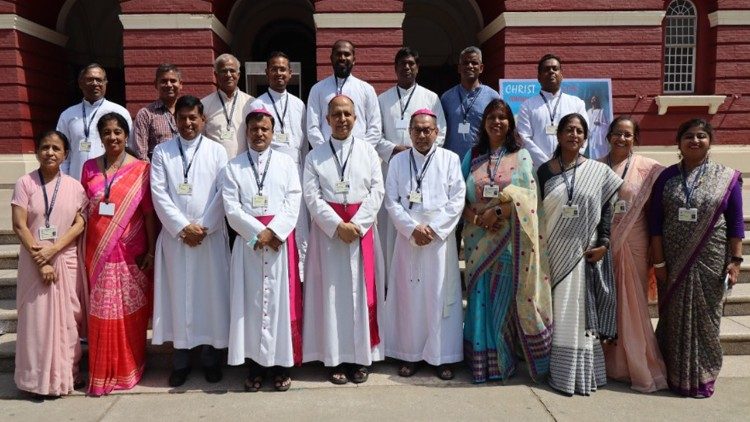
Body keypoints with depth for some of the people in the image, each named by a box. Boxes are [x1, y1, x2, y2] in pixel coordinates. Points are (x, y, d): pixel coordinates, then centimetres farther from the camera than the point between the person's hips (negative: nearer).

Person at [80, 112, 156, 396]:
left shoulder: (141, 169, -4)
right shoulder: (90, 168, 6)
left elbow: (149, 213, -4)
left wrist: (152, 250, -6)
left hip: (130, 251, -2)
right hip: (98, 251, 3)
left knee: (130, 311, 7)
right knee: (102, 311, 8)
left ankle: (130, 368, 25)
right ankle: (102, 372, 24)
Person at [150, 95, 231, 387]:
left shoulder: (217, 151, 6)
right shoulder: (162, 152, 8)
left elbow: (223, 194, -1)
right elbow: (159, 194, -1)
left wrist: (203, 227, -10)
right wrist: (183, 227, -10)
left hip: (211, 236, 0)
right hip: (175, 235, 1)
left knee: (211, 294, 3)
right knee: (178, 294, 4)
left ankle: (210, 355, 16)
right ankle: (180, 358, 15)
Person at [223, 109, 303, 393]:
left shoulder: (286, 162, 8)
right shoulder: (234, 167, 7)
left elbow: (293, 202, -1)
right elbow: (232, 208, -2)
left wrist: (273, 231, -14)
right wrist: (259, 233, -13)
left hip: (281, 240, 0)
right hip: (248, 242, 0)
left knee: (281, 300, 2)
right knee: (251, 301, 3)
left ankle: (281, 364, 13)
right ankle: (255, 364, 14)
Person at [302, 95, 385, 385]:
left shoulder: (368, 151, 7)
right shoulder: (315, 156, 5)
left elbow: (377, 191, 0)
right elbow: (312, 196, -3)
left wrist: (356, 224, -11)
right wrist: (338, 225, -14)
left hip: (363, 229, 1)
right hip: (328, 231, 0)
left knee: (362, 291, 2)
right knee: (331, 293, 0)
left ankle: (361, 357, 12)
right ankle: (335, 359, 9)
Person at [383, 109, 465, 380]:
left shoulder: (450, 159, 4)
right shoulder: (397, 161, 8)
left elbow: (457, 199, -2)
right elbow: (391, 201, 2)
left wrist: (433, 228, -11)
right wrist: (413, 228, -11)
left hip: (441, 237, -1)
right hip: (408, 237, 1)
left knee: (440, 296, 1)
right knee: (408, 295, 4)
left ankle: (443, 356, 11)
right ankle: (410, 354, 14)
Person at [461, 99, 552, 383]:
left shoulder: (521, 155, 5)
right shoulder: (473, 156, 11)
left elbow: (527, 195, -6)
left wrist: (498, 211, -18)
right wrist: (476, 217, -12)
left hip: (511, 239, -2)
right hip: (479, 239, 2)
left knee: (510, 296, 1)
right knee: (482, 297, 2)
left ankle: (505, 358, 15)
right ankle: (485, 359, 11)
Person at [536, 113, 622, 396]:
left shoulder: (599, 171, 3)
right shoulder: (544, 171, 4)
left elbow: (608, 208, 3)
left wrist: (603, 243, -6)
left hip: (584, 251, 0)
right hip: (554, 251, 1)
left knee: (581, 311, 5)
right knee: (558, 311, 5)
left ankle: (583, 372, 15)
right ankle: (560, 371, 13)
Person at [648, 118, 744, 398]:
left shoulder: (727, 178, 1)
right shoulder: (666, 177, 2)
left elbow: (735, 223, 1)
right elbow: (655, 221, 0)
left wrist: (735, 260, -5)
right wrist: (658, 261, -4)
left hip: (709, 262, -1)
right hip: (673, 262, 1)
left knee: (705, 317, 8)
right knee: (674, 317, 9)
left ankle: (702, 377, 22)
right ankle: (675, 375, 23)